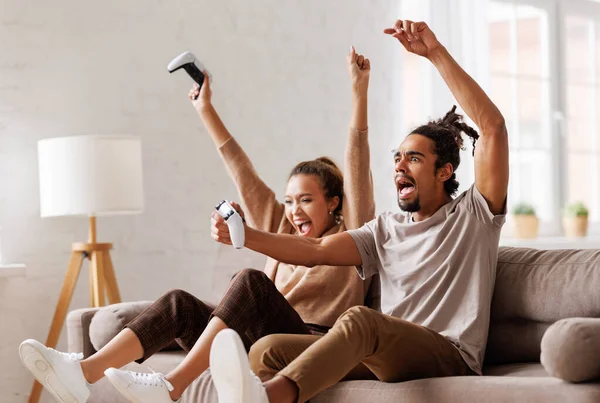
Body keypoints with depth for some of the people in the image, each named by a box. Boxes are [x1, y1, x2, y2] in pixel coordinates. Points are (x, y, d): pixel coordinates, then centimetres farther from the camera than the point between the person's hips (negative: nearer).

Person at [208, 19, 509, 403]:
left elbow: (493, 125, -3)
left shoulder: (472, 214, 9)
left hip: (450, 360, -6)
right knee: (268, 350, -16)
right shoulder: (387, 230, 24)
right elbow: (316, 250, 10)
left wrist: (436, 53, -8)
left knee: (360, 319, -39)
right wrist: (244, 235, -6)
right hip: (388, 360, 6)